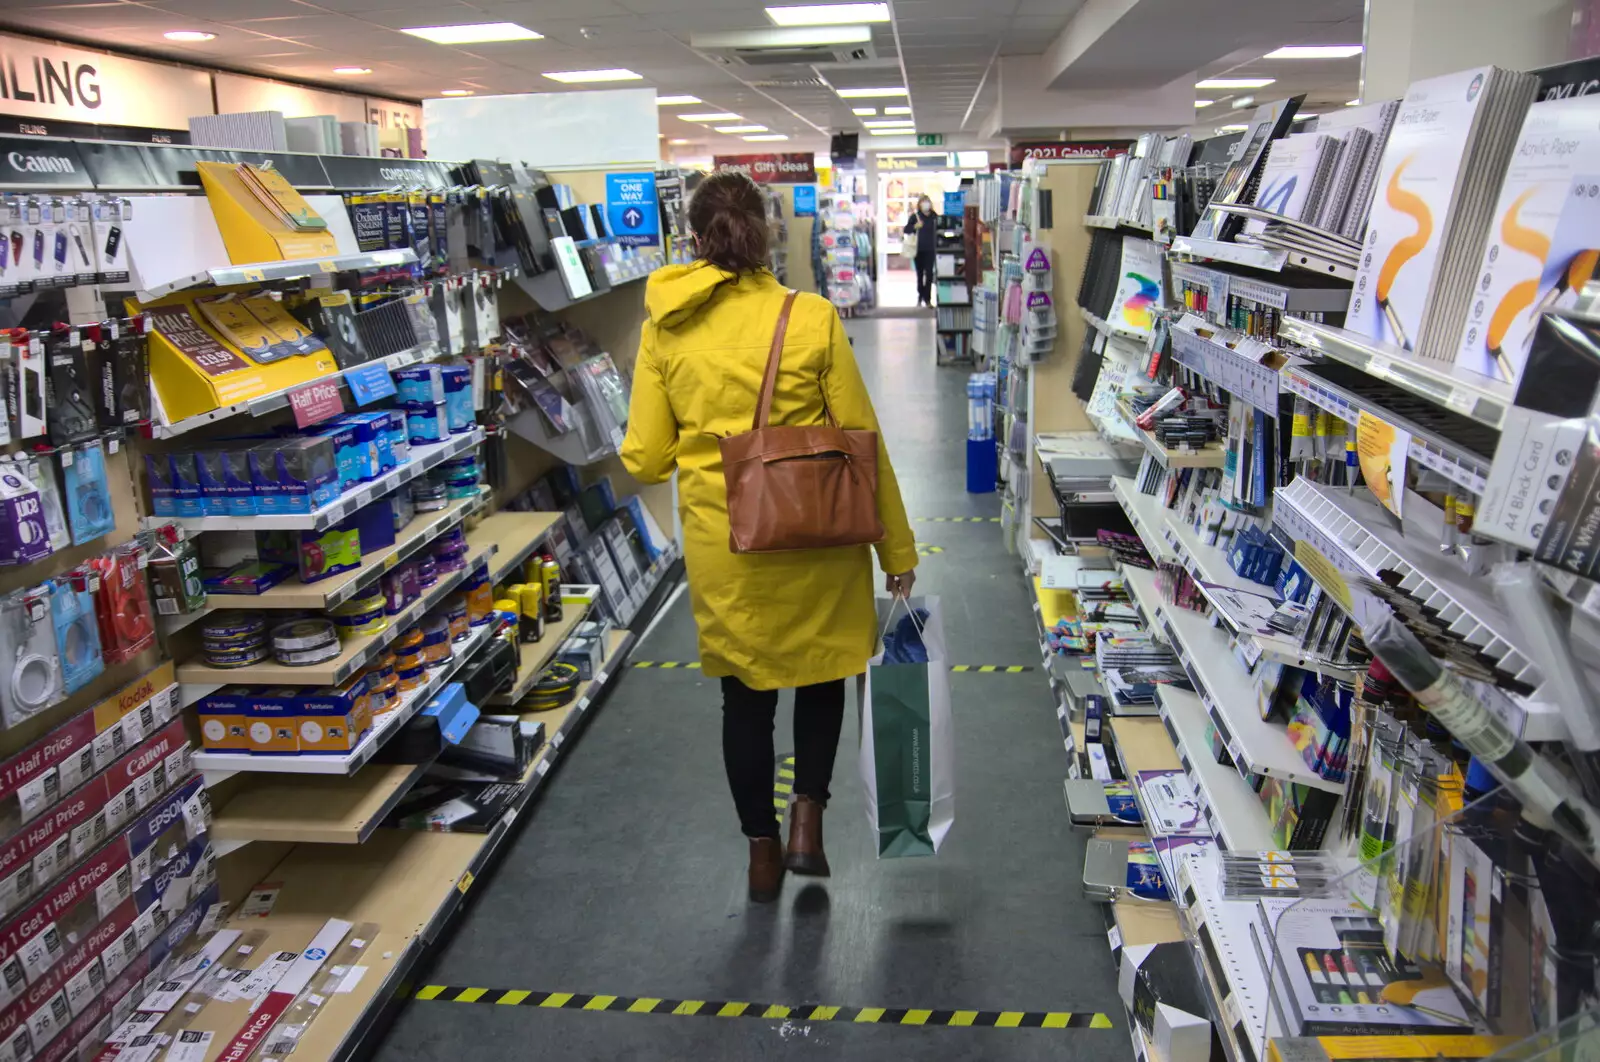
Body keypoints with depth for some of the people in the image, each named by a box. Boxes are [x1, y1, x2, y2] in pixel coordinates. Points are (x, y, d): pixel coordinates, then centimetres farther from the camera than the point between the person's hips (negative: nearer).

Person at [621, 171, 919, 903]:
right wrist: (897, 548, 4)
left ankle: (762, 852, 29)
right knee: (823, 673, 24)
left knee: (745, 697, 18)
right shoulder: (812, 319, -10)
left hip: (719, 544, 1)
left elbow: (644, 460, -3)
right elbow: (861, 439, -5)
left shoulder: (663, 329, -5)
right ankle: (807, 818, 16)